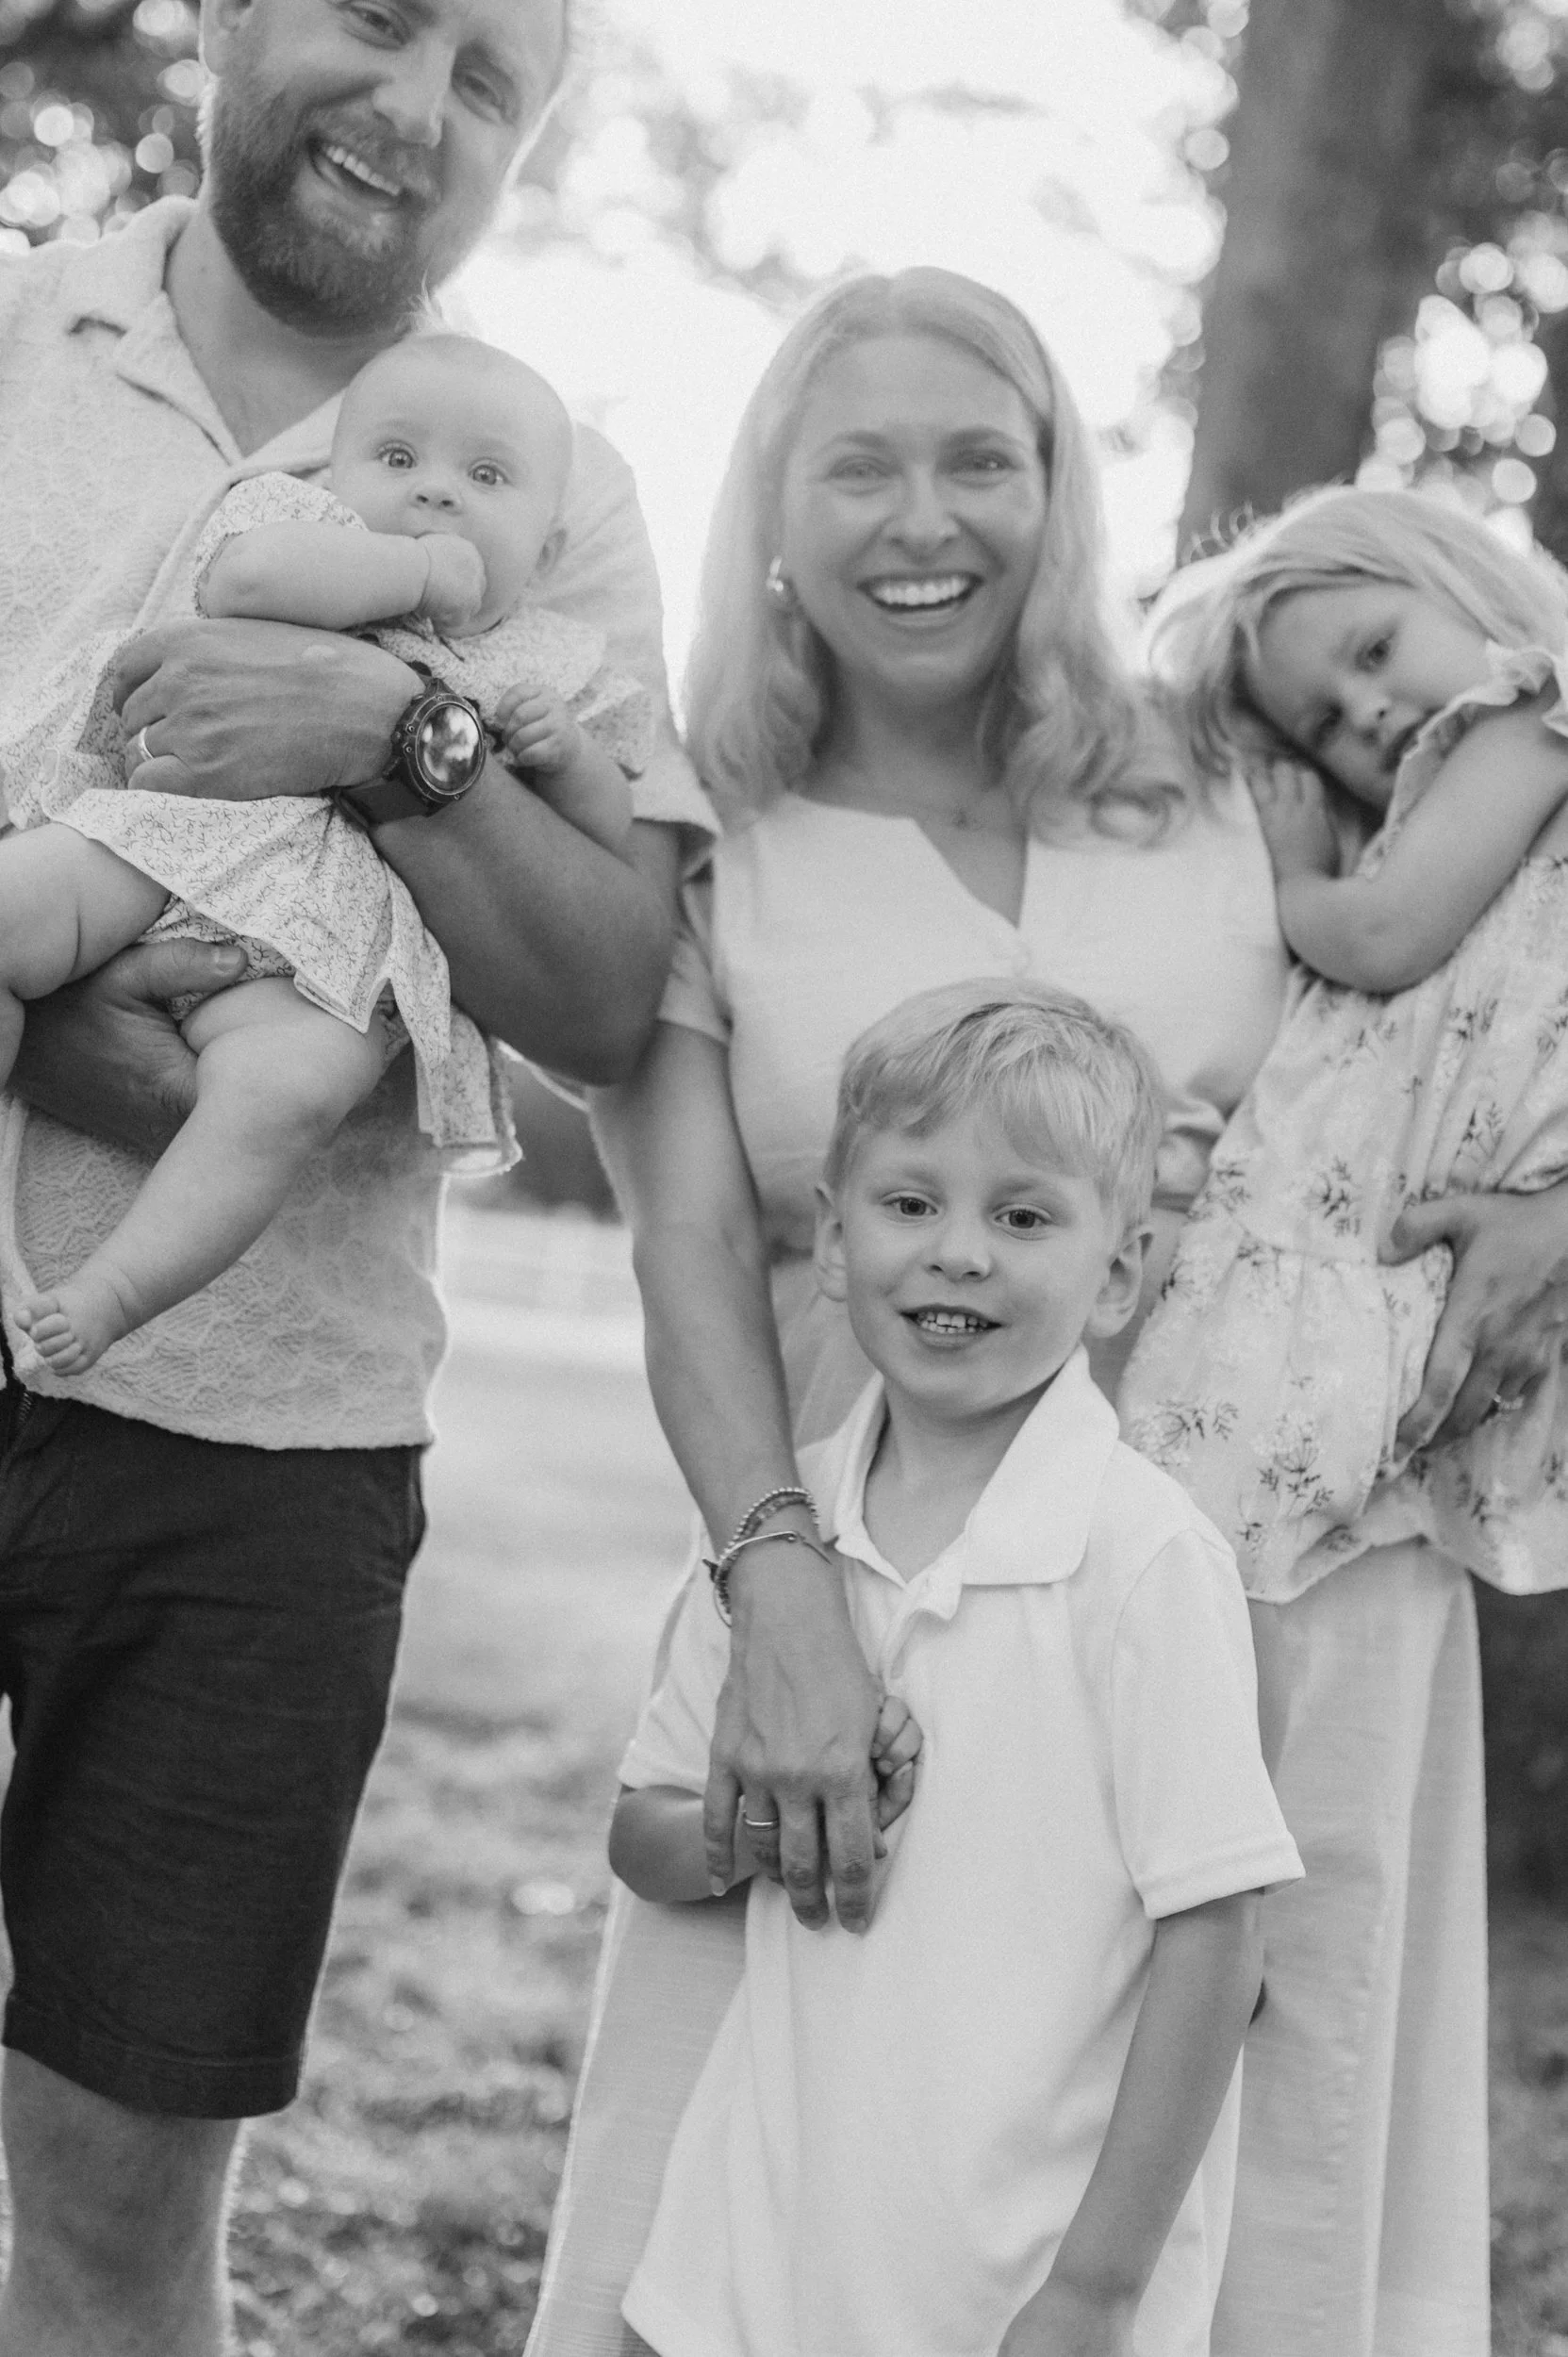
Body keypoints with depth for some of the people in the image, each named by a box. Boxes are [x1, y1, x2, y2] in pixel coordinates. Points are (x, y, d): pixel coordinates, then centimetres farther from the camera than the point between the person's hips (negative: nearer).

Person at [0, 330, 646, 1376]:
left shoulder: (543, 667, 20)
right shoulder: (307, 523, 15)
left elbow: (612, 841, 18)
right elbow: (247, 577, -11)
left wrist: (571, 756, -3)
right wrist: (419, 571, -3)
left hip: (331, 934, -1)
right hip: (173, 829, 1)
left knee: (285, 1089, -32)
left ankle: (108, 1298, -28)